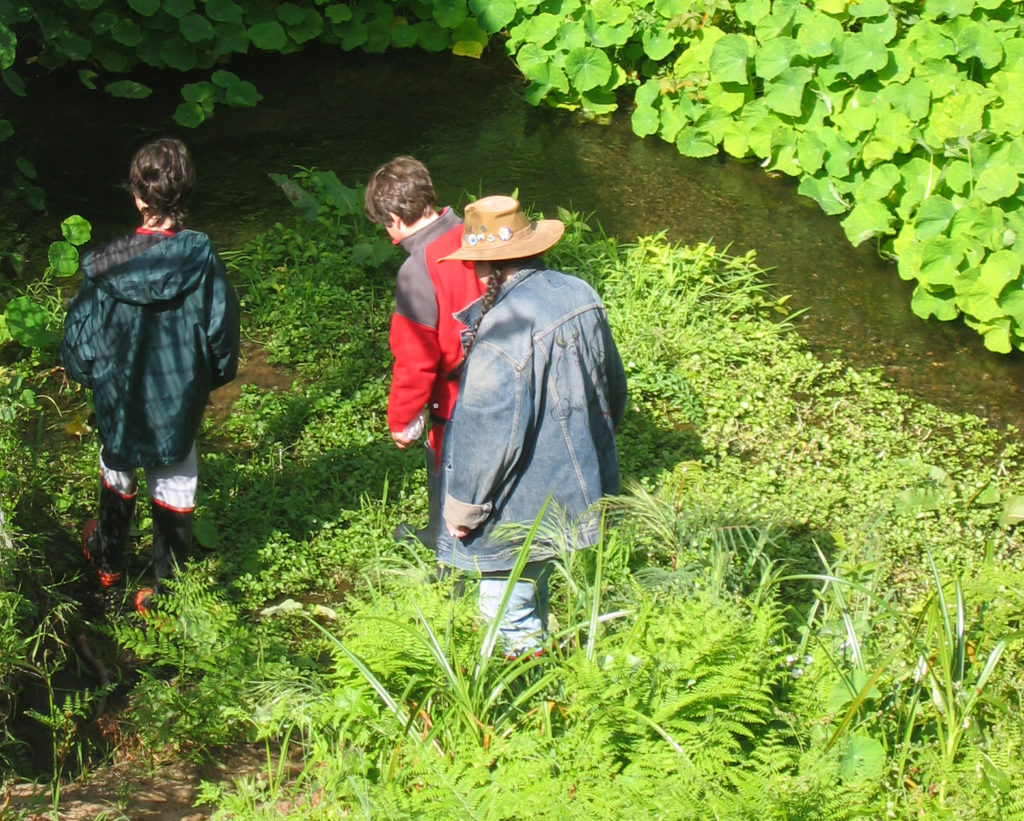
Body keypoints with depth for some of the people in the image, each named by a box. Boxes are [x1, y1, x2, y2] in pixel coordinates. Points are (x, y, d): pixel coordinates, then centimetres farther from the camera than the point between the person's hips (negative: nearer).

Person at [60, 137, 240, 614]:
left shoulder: (105, 266, -21)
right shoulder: (201, 262, -22)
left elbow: (80, 336, -10)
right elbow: (221, 336, -12)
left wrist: (89, 376, 11)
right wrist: (206, 381, 7)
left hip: (118, 400, 1)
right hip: (179, 402, -1)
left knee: (117, 476, 27)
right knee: (174, 491, 16)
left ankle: (107, 560, 50)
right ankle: (165, 590, 26)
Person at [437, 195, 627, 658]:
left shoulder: (500, 333, -29)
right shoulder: (580, 295, -3)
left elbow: (489, 436, -24)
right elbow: (615, 388, 10)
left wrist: (462, 507, -10)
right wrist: (593, 443, 28)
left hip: (521, 510, -8)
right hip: (580, 486, 9)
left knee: (509, 612, 9)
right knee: (536, 589, 26)